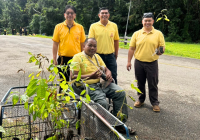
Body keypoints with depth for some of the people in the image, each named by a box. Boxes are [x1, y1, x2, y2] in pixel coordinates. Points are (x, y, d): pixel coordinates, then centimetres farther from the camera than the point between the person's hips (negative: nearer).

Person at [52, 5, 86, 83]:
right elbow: (55, 44, 2)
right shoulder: (58, 27, 2)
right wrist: (54, 59, -2)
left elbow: (82, 44, 6)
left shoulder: (80, 27, 4)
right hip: (63, 58, 0)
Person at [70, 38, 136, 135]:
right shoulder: (78, 57, -2)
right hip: (88, 86, -7)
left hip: (102, 83, 7)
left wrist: (108, 74, -3)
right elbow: (73, 77, -11)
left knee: (121, 93, -12)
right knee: (103, 102, -31)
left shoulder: (97, 56, 20)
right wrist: (90, 76, -22)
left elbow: (106, 69, 23)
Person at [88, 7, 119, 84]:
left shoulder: (114, 25, 5)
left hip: (110, 56, 1)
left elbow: (116, 41, 9)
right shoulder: (93, 26, -1)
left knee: (113, 77, 6)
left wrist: (116, 54, 9)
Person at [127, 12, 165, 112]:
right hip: (139, 63, 2)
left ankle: (155, 103, 21)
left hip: (152, 63, -1)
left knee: (153, 84, 6)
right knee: (140, 83, 14)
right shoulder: (136, 34, 5)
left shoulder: (158, 34, 2)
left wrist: (160, 51, -20)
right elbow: (131, 48, 5)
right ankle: (140, 100, 32)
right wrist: (129, 61, 2)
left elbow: (162, 47, 3)